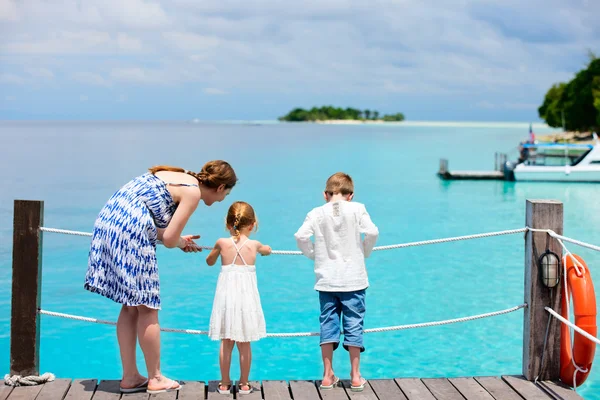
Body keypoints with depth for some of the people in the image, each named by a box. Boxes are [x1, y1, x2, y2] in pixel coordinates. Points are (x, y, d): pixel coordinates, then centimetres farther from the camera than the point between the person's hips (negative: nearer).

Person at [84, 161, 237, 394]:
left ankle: (129, 377, 18)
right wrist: (182, 243, 14)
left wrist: (179, 240, 22)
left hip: (109, 220, 9)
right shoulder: (193, 192, -4)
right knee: (147, 308, 2)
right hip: (131, 232, -9)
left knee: (132, 306, 14)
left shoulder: (178, 177, 22)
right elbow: (169, 240, -7)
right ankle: (155, 379, 10)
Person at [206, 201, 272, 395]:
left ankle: (225, 384, 14)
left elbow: (209, 261, 17)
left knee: (226, 343, 8)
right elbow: (267, 250, 24)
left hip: (226, 296, 0)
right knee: (244, 344, 7)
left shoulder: (222, 243, -3)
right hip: (247, 297, 0)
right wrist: (263, 249, 46)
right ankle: (244, 384, 14)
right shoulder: (254, 244, -2)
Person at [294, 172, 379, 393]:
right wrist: (364, 253, 6)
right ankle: (355, 376, 11)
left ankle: (328, 376, 13)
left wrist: (313, 254, 7)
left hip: (327, 280, 1)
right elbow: (372, 232, -12)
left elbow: (300, 236, -10)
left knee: (328, 324, 9)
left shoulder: (317, 213, -1)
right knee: (354, 325, 6)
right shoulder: (357, 209, -4)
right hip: (353, 279, -1)